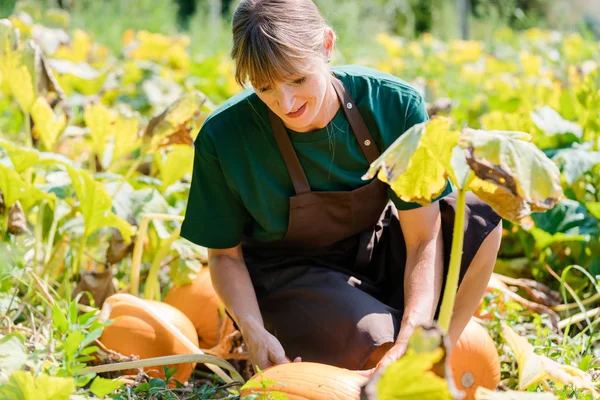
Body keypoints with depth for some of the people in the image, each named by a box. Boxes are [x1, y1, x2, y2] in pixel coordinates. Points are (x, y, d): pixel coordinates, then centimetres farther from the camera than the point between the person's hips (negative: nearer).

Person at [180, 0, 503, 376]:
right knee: (382, 351, -31)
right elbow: (225, 253, -10)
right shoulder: (223, 136, -23)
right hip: (288, 275, -3)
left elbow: (423, 238, -23)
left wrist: (412, 345, -36)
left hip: (372, 251, 3)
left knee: (478, 220, -25)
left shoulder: (393, 104, -23)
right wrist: (253, 330, -29)